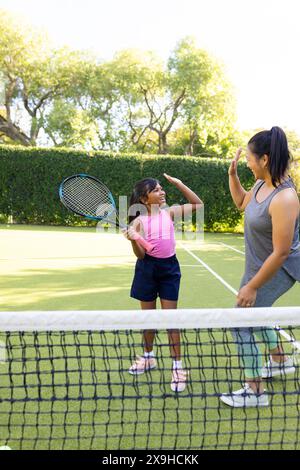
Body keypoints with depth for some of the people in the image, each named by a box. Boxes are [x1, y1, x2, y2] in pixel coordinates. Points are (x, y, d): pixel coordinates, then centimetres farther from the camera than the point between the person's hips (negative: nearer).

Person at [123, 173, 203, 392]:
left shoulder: (170, 212, 0)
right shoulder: (139, 221, -7)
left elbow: (198, 204, 7)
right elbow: (140, 255, -11)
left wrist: (179, 184, -1)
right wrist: (133, 239, -31)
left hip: (169, 267, 0)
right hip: (147, 268, 0)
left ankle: (178, 366, 2)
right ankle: (148, 357, 31)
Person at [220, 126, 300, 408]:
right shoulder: (262, 183, -5)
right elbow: (242, 203, 18)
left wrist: (252, 286, -24)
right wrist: (232, 174, 4)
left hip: (276, 270, -10)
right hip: (258, 264, 10)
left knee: (240, 324, -6)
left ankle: (255, 392, 7)